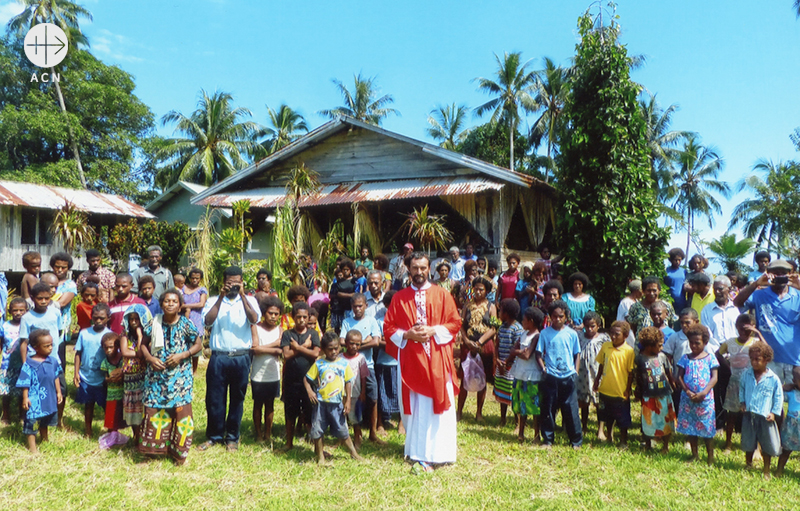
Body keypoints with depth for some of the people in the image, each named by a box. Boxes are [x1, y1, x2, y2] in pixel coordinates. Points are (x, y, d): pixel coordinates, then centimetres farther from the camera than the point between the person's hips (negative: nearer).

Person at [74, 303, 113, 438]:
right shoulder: (84, 333, -1)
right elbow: (78, 353, 3)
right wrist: (76, 373, -2)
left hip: (103, 379, -2)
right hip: (86, 377, 2)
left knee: (107, 406, 6)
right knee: (88, 404, 16)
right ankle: (88, 430, 30)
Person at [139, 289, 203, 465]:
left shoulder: (185, 324, -5)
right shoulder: (154, 323, 0)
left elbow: (198, 345, 1)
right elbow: (143, 344, 10)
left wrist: (182, 356, -13)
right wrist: (150, 358, -7)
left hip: (180, 376, -2)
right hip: (157, 375, 2)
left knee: (180, 411, -2)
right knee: (154, 409, 5)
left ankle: (179, 451, 12)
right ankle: (153, 446, 23)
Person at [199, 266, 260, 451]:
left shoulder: (249, 300, 5)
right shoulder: (214, 301, 6)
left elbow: (254, 319, -14)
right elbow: (208, 321, -12)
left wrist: (242, 295, -18)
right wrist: (221, 297, -15)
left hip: (241, 358, 0)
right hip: (218, 357, 0)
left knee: (237, 399, 10)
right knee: (214, 399, 7)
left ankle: (232, 437, 25)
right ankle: (214, 436, 25)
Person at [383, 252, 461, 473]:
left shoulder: (442, 295, 5)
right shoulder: (399, 298, 7)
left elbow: (455, 322, 1)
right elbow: (388, 328, 6)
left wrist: (433, 331, -13)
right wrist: (407, 335, -11)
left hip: (437, 359, 0)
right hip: (410, 359, 1)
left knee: (438, 405, 0)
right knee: (415, 408, 3)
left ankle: (437, 452, 10)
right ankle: (418, 452, 13)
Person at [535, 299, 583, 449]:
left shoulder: (572, 334, 3)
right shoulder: (545, 333, 1)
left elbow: (577, 354, 10)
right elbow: (538, 354, 4)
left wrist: (576, 371, 1)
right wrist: (543, 368, -8)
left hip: (568, 377, 0)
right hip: (550, 377, 0)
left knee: (571, 410, 2)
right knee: (548, 409, 6)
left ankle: (576, 440, 15)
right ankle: (548, 439, 19)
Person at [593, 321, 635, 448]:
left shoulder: (629, 351, -13)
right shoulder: (605, 346, -1)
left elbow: (631, 372, -9)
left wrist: (628, 389, -9)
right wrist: (597, 380, 10)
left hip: (621, 391, -4)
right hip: (605, 389, 4)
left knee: (622, 419, 8)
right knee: (608, 417, 20)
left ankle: (623, 442, 24)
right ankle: (609, 438, 38)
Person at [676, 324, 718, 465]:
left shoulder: (710, 358, -1)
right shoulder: (685, 358, 4)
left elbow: (714, 378, -6)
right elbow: (679, 377, 1)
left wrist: (704, 393, -18)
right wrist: (688, 392, -13)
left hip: (705, 399, -2)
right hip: (688, 399, 2)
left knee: (707, 428, 2)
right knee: (690, 427, 10)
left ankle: (710, 457, 14)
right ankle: (694, 455, 24)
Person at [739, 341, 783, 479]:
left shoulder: (773, 379, -10)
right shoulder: (746, 374, -2)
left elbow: (778, 397, -1)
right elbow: (742, 389, 14)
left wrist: (774, 413, -6)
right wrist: (742, 403, 5)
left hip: (765, 417, -2)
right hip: (749, 415, 2)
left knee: (767, 446, 8)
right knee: (748, 444, 15)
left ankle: (766, 471, 26)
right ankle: (749, 465, 36)